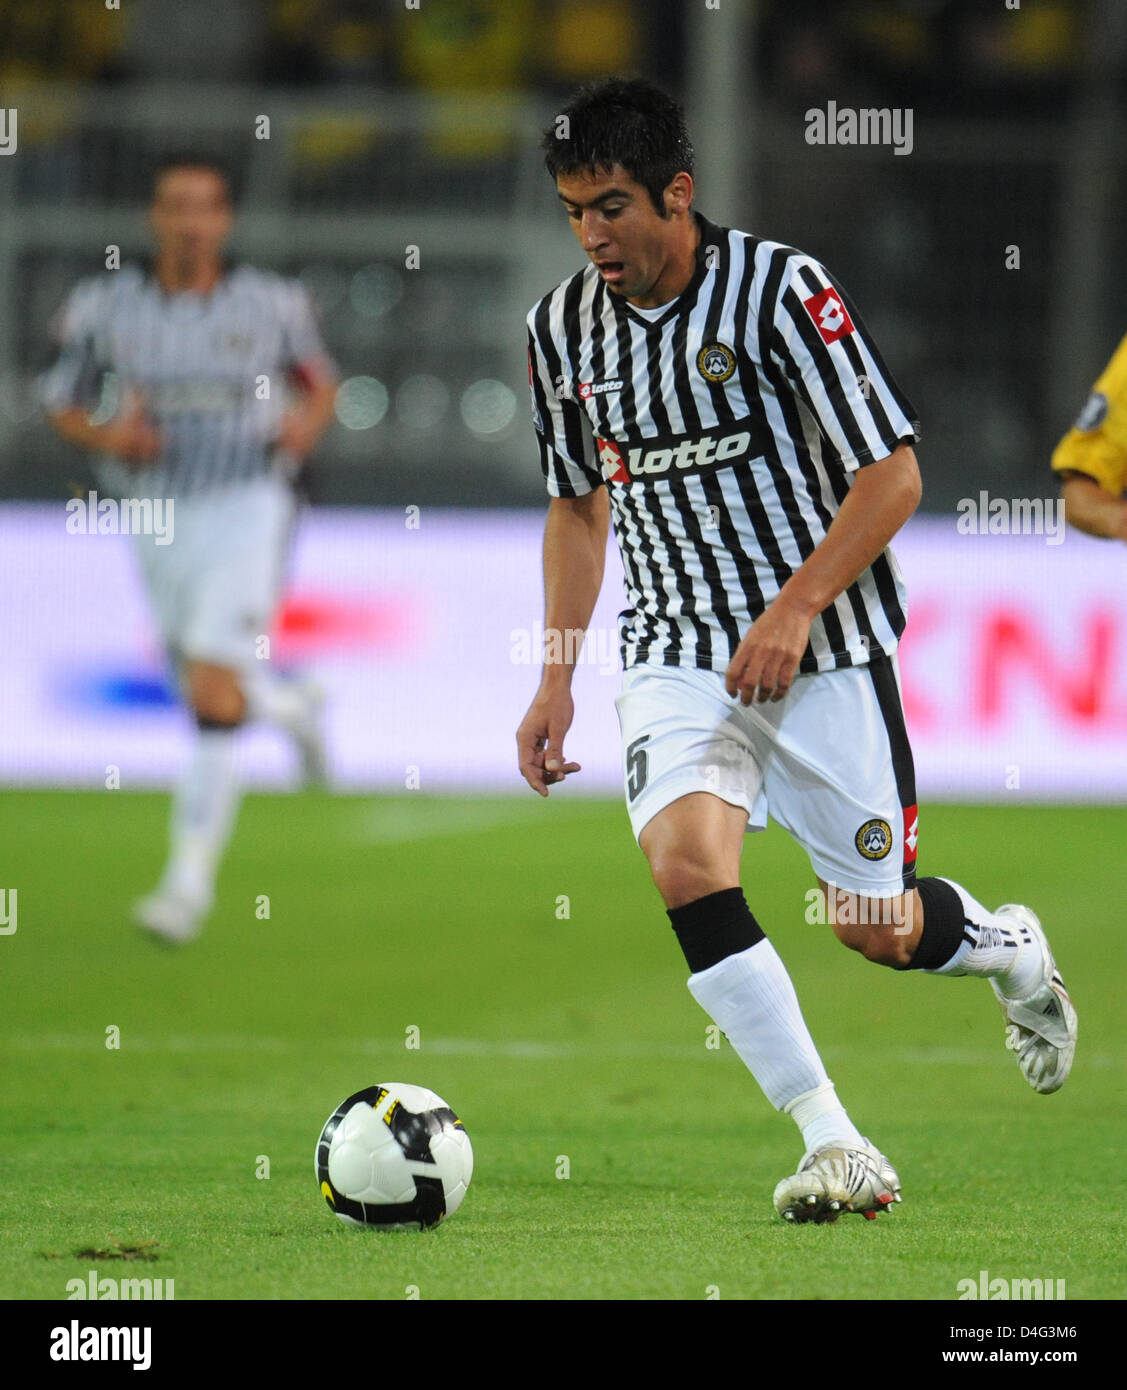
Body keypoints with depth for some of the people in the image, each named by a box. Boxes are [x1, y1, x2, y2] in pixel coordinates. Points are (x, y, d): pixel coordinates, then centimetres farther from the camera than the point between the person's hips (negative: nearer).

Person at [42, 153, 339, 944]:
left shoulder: (270, 306, -4)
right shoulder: (105, 307, -2)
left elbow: (320, 380, 13)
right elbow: (62, 405, 8)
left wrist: (309, 422, -9)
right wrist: (107, 436, -13)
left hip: (247, 510, -3)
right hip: (157, 515, 3)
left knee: (214, 688, -17)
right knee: (211, 692, 14)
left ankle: (191, 878, -13)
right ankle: (292, 707, 52)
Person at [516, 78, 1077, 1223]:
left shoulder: (780, 287, -12)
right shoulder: (563, 328, 4)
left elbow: (892, 477, -12)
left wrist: (794, 608, -22)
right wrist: (556, 677, 13)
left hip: (825, 651, -3)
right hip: (676, 656, 3)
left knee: (875, 928, 2)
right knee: (686, 864, -24)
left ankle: (1012, 951, 39)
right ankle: (834, 1148, -21)